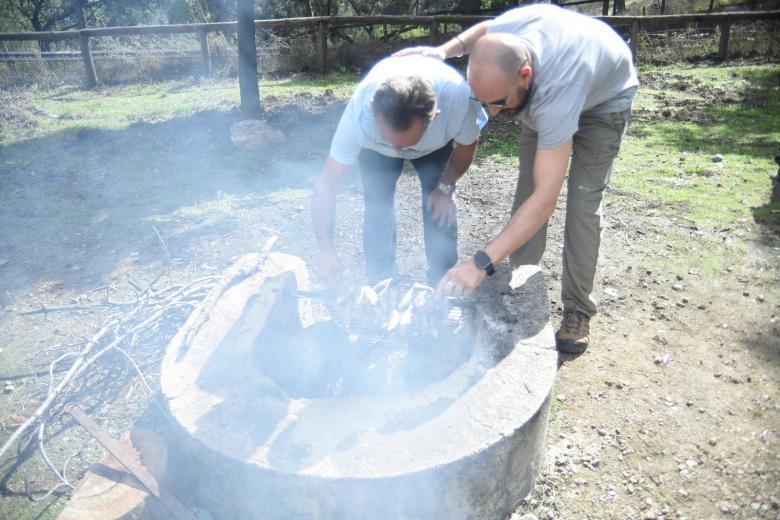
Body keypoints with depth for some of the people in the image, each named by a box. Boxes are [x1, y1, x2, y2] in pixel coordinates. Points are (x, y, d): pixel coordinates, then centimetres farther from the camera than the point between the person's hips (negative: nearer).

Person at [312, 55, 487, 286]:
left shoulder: (460, 99, -42)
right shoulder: (359, 114, -43)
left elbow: (467, 144, -17)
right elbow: (325, 186, -38)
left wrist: (446, 187, -20)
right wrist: (326, 248, -45)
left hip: (436, 143, 1)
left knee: (441, 208, -11)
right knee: (377, 206, -13)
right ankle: (379, 282, 5)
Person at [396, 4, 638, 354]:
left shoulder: (554, 94, -49)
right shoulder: (504, 31, -32)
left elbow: (546, 198, -52)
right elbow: (484, 28, -3)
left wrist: (482, 263, -57)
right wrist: (443, 50, -21)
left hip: (604, 99, -6)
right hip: (541, 93, 6)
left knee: (583, 202, -17)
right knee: (526, 190, -2)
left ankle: (578, 309, -5)